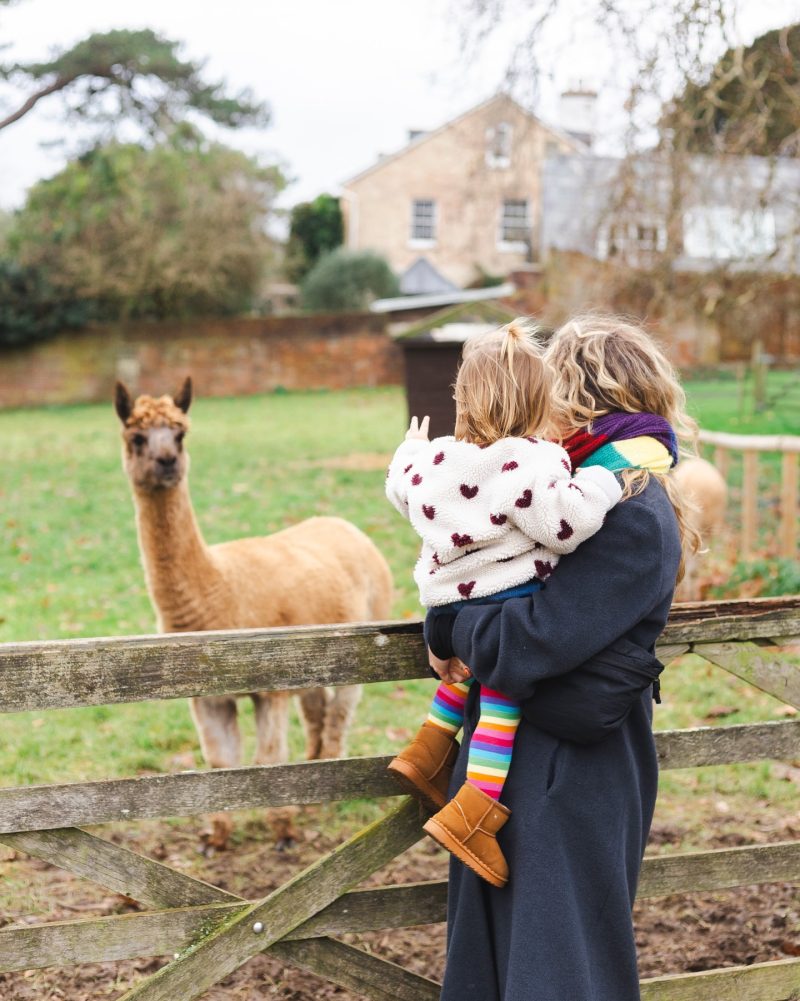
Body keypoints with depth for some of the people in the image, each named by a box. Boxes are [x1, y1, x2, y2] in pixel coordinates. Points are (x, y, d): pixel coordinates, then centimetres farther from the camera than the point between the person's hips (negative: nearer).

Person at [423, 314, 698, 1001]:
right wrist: (449, 631, -9)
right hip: (511, 750, 9)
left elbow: (534, 641, -27)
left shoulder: (635, 512, -21)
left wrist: (452, 631, -8)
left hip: (574, 770, -9)